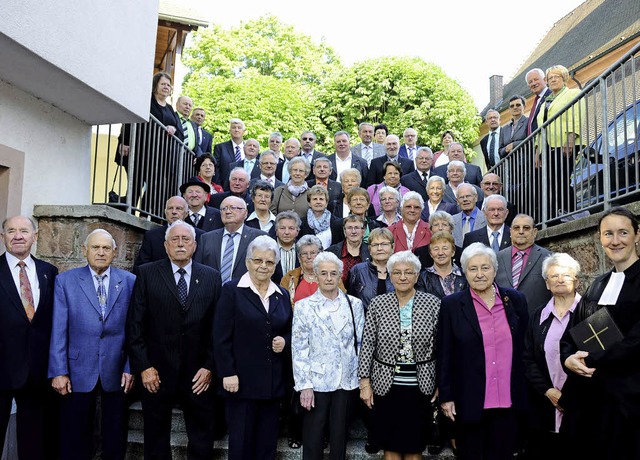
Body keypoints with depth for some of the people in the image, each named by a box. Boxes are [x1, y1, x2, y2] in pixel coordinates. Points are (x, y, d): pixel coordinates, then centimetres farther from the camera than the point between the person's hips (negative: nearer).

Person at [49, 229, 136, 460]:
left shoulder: (130, 281, 1)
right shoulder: (65, 281, 0)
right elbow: (58, 330, -3)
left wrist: (131, 368, -3)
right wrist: (58, 371, -7)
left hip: (116, 372, 1)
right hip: (78, 372, 0)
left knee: (115, 440, 12)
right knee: (74, 441, 11)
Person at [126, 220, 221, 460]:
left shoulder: (212, 277, 3)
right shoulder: (146, 274, -1)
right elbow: (134, 324, -3)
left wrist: (209, 366, -4)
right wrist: (143, 366, -7)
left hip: (198, 373, 1)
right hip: (156, 372, 0)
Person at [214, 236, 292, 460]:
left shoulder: (282, 295, 11)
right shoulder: (232, 291, -4)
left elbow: (289, 331, 19)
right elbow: (221, 337, -7)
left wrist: (285, 341, -3)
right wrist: (227, 373, -13)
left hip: (273, 382, 4)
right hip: (241, 381, -4)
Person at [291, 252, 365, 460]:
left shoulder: (355, 304, 4)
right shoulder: (303, 306, -2)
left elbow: (360, 342, 7)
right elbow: (298, 349, -4)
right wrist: (304, 385, -8)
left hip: (346, 381, 2)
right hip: (316, 381, -2)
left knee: (339, 437, 10)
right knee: (313, 439, 5)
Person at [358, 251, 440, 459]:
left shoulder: (433, 304, -3)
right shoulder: (377, 304, -2)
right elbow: (367, 345, 0)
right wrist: (365, 382, -2)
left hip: (420, 387, 0)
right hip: (386, 386, 0)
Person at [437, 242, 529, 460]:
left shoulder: (515, 300, 3)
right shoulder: (452, 305, -5)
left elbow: (525, 346, 9)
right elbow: (444, 355, -3)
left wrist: (524, 392, 9)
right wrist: (446, 396, -4)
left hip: (509, 401, 2)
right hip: (469, 400, -2)